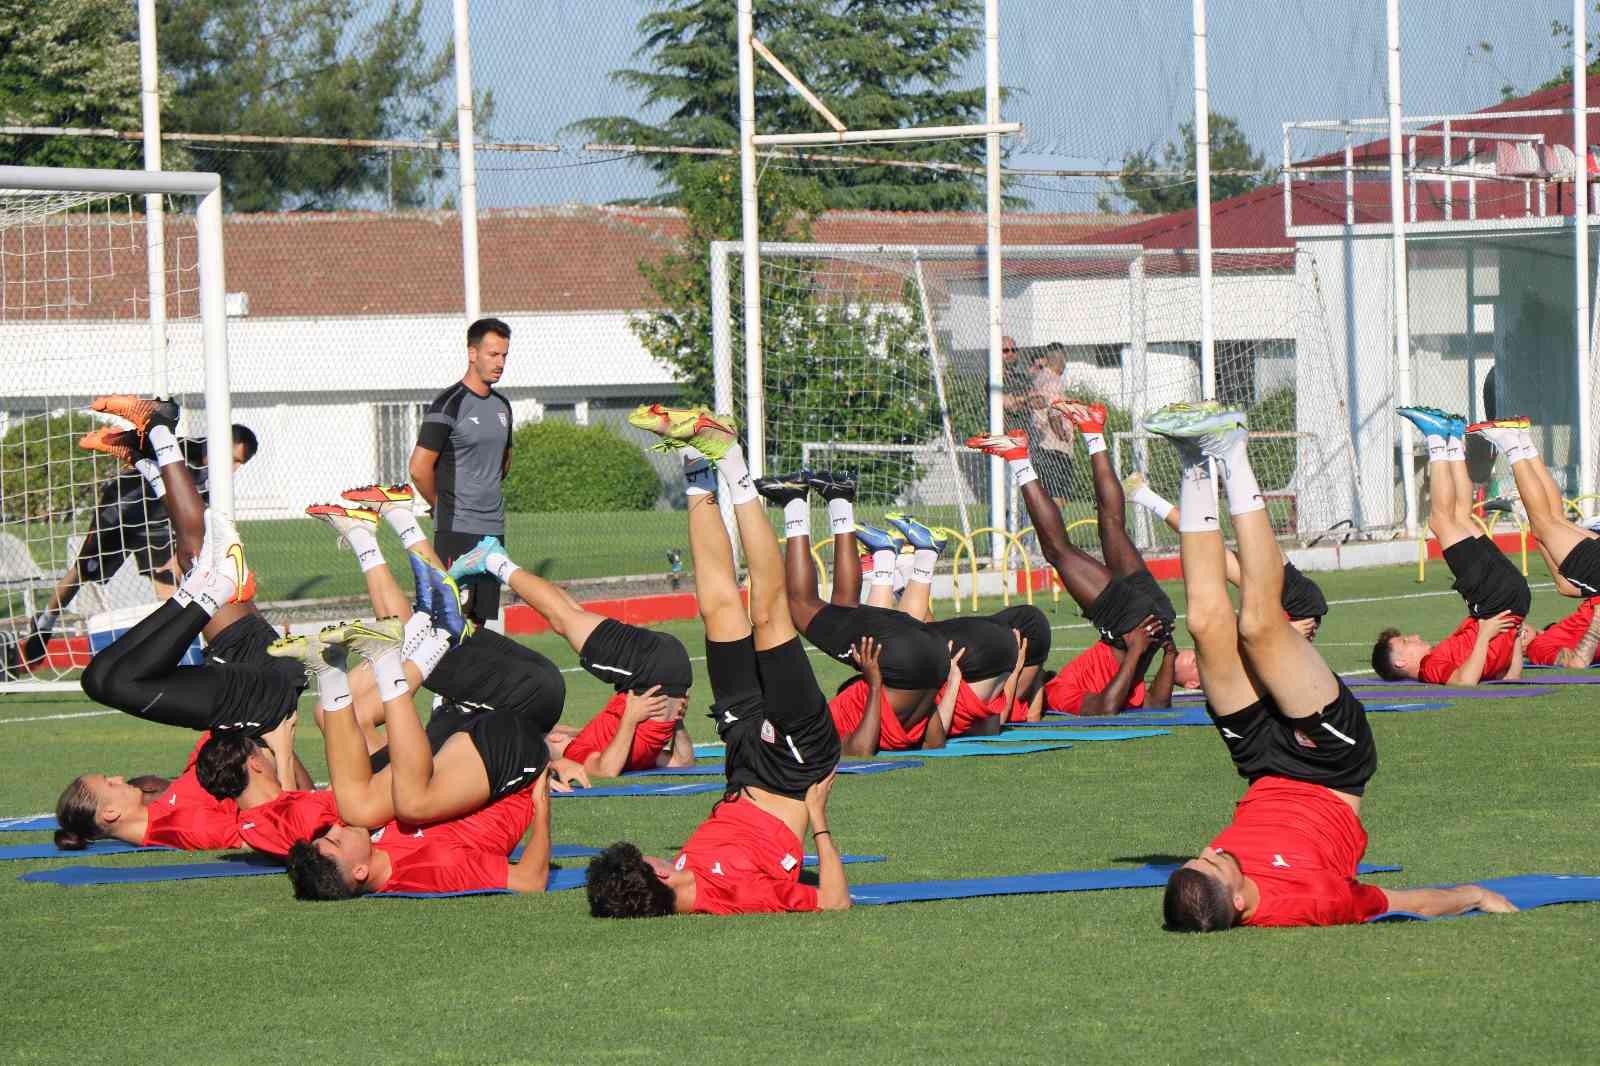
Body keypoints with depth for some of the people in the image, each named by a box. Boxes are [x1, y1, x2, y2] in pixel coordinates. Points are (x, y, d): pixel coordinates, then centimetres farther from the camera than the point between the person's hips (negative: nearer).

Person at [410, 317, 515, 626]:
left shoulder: (501, 406, 14)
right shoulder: (449, 405, -10)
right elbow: (420, 469, -12)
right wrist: (444, 506, 1)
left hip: (494, 528, 7)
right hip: (457, 530, -7)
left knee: (482, 618, 7)